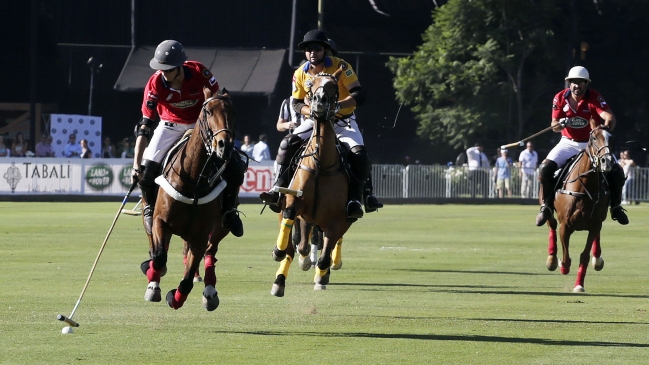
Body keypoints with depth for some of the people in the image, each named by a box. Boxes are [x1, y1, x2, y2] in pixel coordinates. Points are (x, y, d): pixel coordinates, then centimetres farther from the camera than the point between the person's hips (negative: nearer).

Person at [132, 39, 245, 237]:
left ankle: (228, 210, 10)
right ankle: (150, 208, 11)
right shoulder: (155, 84, -26)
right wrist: (136, 164, -32)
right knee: (147, 168, -18)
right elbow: (145, 124, -27)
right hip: (171, 126, 0)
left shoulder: (200, 72, -26)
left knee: (235, 166, -14)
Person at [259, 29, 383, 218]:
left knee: (359, 153, -26)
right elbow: (297, 103, 6)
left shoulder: (340, 66, -15)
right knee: (287, 144, -17)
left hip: (343, 121, -3)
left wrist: (337, 105, -36)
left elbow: (359, 95, -20)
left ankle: (355, 199, -19)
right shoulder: (300, 74, -4)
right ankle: (278, 190, -13)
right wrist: (311, 111, -17)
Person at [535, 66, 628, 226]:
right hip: (568, 143, 1)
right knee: (545, 168, -21)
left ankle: (616, 208, 6)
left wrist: (606, 126, -54)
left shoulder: (594, 97, -15)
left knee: (616, 171, -17)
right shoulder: (560, 98, -8)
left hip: (591, 143, -1)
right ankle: (546, 206, -2)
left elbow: (610, 117, -29)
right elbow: (554, 126, -5)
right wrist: (562, 123, -30)